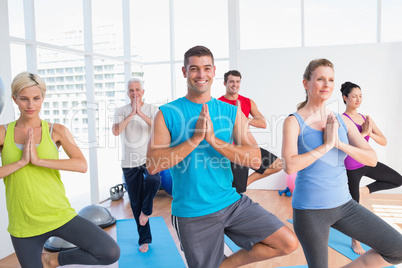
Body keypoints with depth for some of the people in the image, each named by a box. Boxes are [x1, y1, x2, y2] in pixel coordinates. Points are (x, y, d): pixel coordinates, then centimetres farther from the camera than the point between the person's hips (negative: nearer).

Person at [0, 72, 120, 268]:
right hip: (24, 226, 1)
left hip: (60, 215, -1)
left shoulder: (56, 131, -2)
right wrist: (21, 162, -16)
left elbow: (81, 165, -16)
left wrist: (38, 160, -20)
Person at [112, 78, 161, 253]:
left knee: (153, 180, -35)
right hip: (129, 162, 2)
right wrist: (131, 113, -18)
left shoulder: (152, 109, 1)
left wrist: (141, 113, -22)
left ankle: (146, 210, -4)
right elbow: (115, 131, -15)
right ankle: (144, 240, 26)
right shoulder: (121, 111, 3)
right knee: (135, 203, 8)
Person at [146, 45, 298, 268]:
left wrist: (212, 139, -19)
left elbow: (255, 160, -9)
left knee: (288, 243, -3)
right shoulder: (167, 114, -5)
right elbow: (152, 165, -16)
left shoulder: (232, 112, 2)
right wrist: (196, 138, -21)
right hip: (192, 214, -2)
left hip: (232, 203, 3)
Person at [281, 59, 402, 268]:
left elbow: (372, 159, -1)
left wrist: (340, 143, -16)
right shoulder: (294, 122, -10)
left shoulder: (342, 122, 5)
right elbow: (289, 166, -23)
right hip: (310, 209, -5)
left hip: (343, 204, 5)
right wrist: (326, 145, -18)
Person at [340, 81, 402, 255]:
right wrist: (363, 133, -24)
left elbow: (384, 142, 1)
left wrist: (370, 133, -16)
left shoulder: (366, 119, 4)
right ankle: (355, 242, 28)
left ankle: (366, 189, 17)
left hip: (367, 163, 6)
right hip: (351, 168, -6)